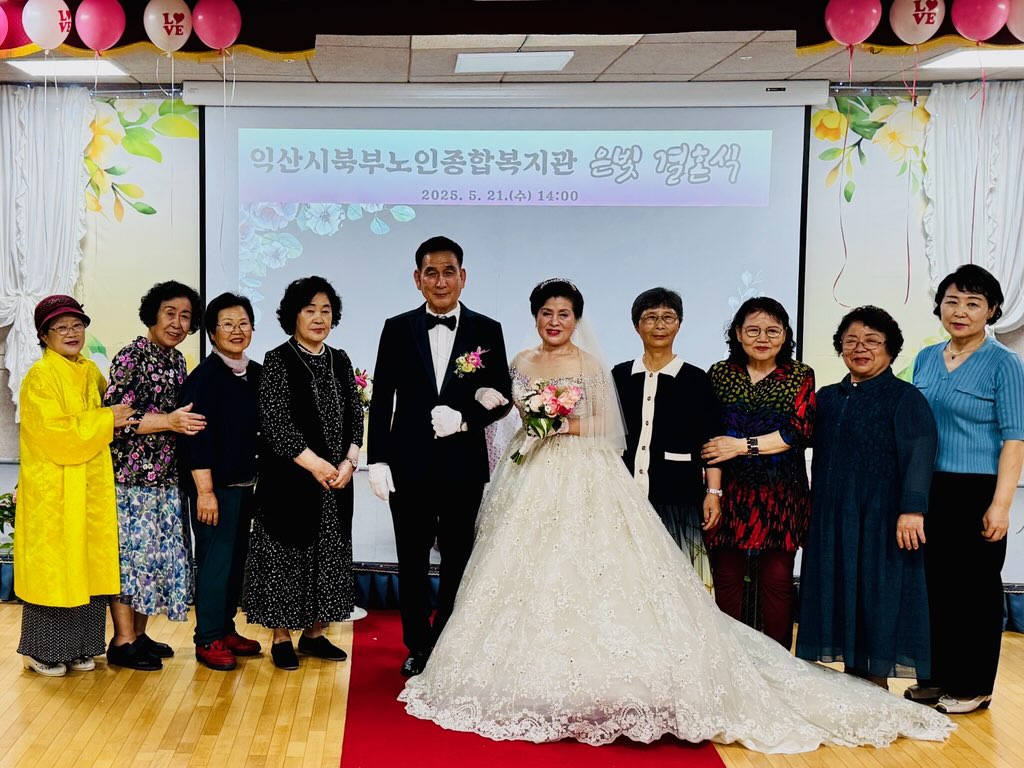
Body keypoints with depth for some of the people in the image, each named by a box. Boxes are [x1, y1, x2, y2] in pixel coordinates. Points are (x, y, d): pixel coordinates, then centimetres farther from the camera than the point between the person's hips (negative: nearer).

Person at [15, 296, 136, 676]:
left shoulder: (90, 371, 12)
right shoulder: (40, 376, -9)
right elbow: (54, 432, -18)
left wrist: (112, 418, 7)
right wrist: (106, 420, -13)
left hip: (90, 486, 7)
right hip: (52, 488, -6)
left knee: (88, 564, 8)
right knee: (52, 566, 0)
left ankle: (79, 647, 17)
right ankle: (44, 651, 11)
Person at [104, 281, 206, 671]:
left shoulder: (176, 359, 11)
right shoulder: (131, 357, -12)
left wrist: (184, 421, 6)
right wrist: (169, 422, -20)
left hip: (164, 476, 8)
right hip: (130, 475, -8)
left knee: (157, 553, 11)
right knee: (129, 552, -2)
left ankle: (139, 634, 21)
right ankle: (122, 642, 7)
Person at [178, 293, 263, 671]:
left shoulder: (257, 374, 8)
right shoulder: (204, 377, -12)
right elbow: (196, 438, -16)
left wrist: (257, 480, 11)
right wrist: (204, 491, -19)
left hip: (245, 484, 7)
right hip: (215, 485, -7)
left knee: (237, 558, 14)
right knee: (215, 559, -3)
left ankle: (226, 629, 26)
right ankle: (208, 640, 8)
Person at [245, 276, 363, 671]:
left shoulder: (340, 362, 10)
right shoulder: (277, 361, -7)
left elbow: (355, 417, 9)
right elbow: (275, 423, -14)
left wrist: (348, 463, -7)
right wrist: (316, 465, -17)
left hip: (337, 480, 6)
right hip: (290, 480, -5)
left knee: (329, 554, 10)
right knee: (286, 553, 1)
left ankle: (315, 633, 22)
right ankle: (282, 638, 13)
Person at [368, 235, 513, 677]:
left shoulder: (486, 331, 1)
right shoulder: (397, 329, 3)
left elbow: (501, 399, 2)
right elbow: (382, 400, 2)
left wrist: (464, 418, -16)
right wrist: (377, 460, -4)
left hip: (463, 465, 0)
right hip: (409, 465, 0)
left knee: (457, 562, 10)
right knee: (412, 563, 10)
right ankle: (417, 646, 25)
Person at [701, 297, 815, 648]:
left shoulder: (800, 376, 5)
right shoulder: (720, 374, 8)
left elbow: (799, 431, -7)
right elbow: (710, 438, 4)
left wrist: (742, 445, -11)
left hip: (780, 495, -1)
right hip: (731, 492, 1)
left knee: (777, 582, 1)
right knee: (726, 580, 2)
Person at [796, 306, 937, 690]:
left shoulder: (905, 397, -4)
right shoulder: (827, 398, 12)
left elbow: (919, 454, -15)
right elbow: (819, 460, 14)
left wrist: (912, 509, -26)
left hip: (880, 521, -5)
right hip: (831, 521, 5)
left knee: (876, 599, -1)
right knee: (841, 599, 7)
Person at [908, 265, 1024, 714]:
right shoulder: (926, 359, 10)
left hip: (976, 493, -5)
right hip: (928, 491, 5)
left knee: (975, 588, 4)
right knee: (933, 583, 10)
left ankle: (973, 687, 16)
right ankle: (936, 676, 24)